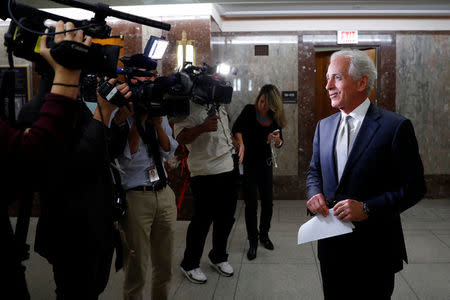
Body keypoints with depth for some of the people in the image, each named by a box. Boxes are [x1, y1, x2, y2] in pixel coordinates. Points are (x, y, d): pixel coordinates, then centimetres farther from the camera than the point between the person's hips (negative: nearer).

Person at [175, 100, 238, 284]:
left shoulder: (219, 106, 17)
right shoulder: (188, 108, -9)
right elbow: (180, 138, -19)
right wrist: (203, 128, -31)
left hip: (228, 169, 8)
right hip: (205, 174, -8)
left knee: (226, 218, 14)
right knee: (202, 220, -2)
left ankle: (219, 257, 34)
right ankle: (190, 264, 16)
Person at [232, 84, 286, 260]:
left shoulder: (275, 118, -2)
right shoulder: (249, 111, -13)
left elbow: (279, 143, 6)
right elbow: (237, 128, -29)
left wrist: (277, 140, -18)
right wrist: (241, 144, -48)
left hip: (265, 162, 4)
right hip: (248, 162, -3)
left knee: (268, 201, 8)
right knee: (251, 204, -2)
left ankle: (264, 234, 31)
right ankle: (253, 242, 14)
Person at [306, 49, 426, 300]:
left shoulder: (395, 127, -12)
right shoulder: (324, 126, 7)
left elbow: (414, 186, -12)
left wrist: (367, 208, -21)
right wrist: (315, 194, -6)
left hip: (374, 249, -5)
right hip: (331, 244, 5)